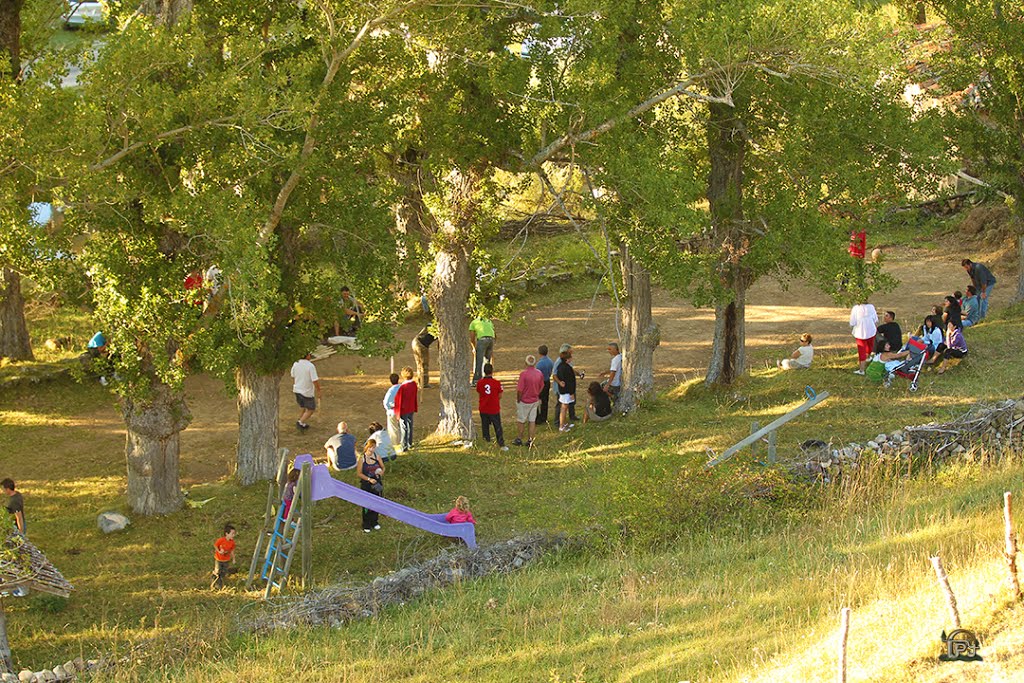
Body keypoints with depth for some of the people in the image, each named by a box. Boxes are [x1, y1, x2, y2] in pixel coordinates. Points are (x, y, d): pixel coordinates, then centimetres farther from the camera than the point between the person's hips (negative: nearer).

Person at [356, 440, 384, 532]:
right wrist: (369, 479, -20)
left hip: (377, 484, 3)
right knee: (367, 505, 2)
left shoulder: (377, 457, -1)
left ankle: (374, 522, 32)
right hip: (366, 485, -3)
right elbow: (359, 473, -10)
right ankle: (366, 526, 15)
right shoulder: (362, 458, -11)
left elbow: (383, 467, 12)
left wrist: (381, 472, -11)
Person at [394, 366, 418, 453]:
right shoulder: (414, 384, -5)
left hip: (404, 411, -6)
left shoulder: (402, 387, -25)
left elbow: (399, 400, -18)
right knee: (410, 427, 19)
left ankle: (404, 448, 6)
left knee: (404, 428, 2)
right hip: (411, 410, 6)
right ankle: (409, 445, 33)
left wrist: (398, 413, -9)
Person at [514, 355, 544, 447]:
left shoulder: (523, 374, -22)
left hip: (524, 402, -5)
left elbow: (520, 390, -21)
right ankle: (530, 440, 13)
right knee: (532, 421, 10)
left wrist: (518, 400, -7)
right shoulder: (539, 373, -4)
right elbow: (541, 387, 9)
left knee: (521, 421, 11)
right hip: (535, 401, 5)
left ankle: (519, 439, 21)